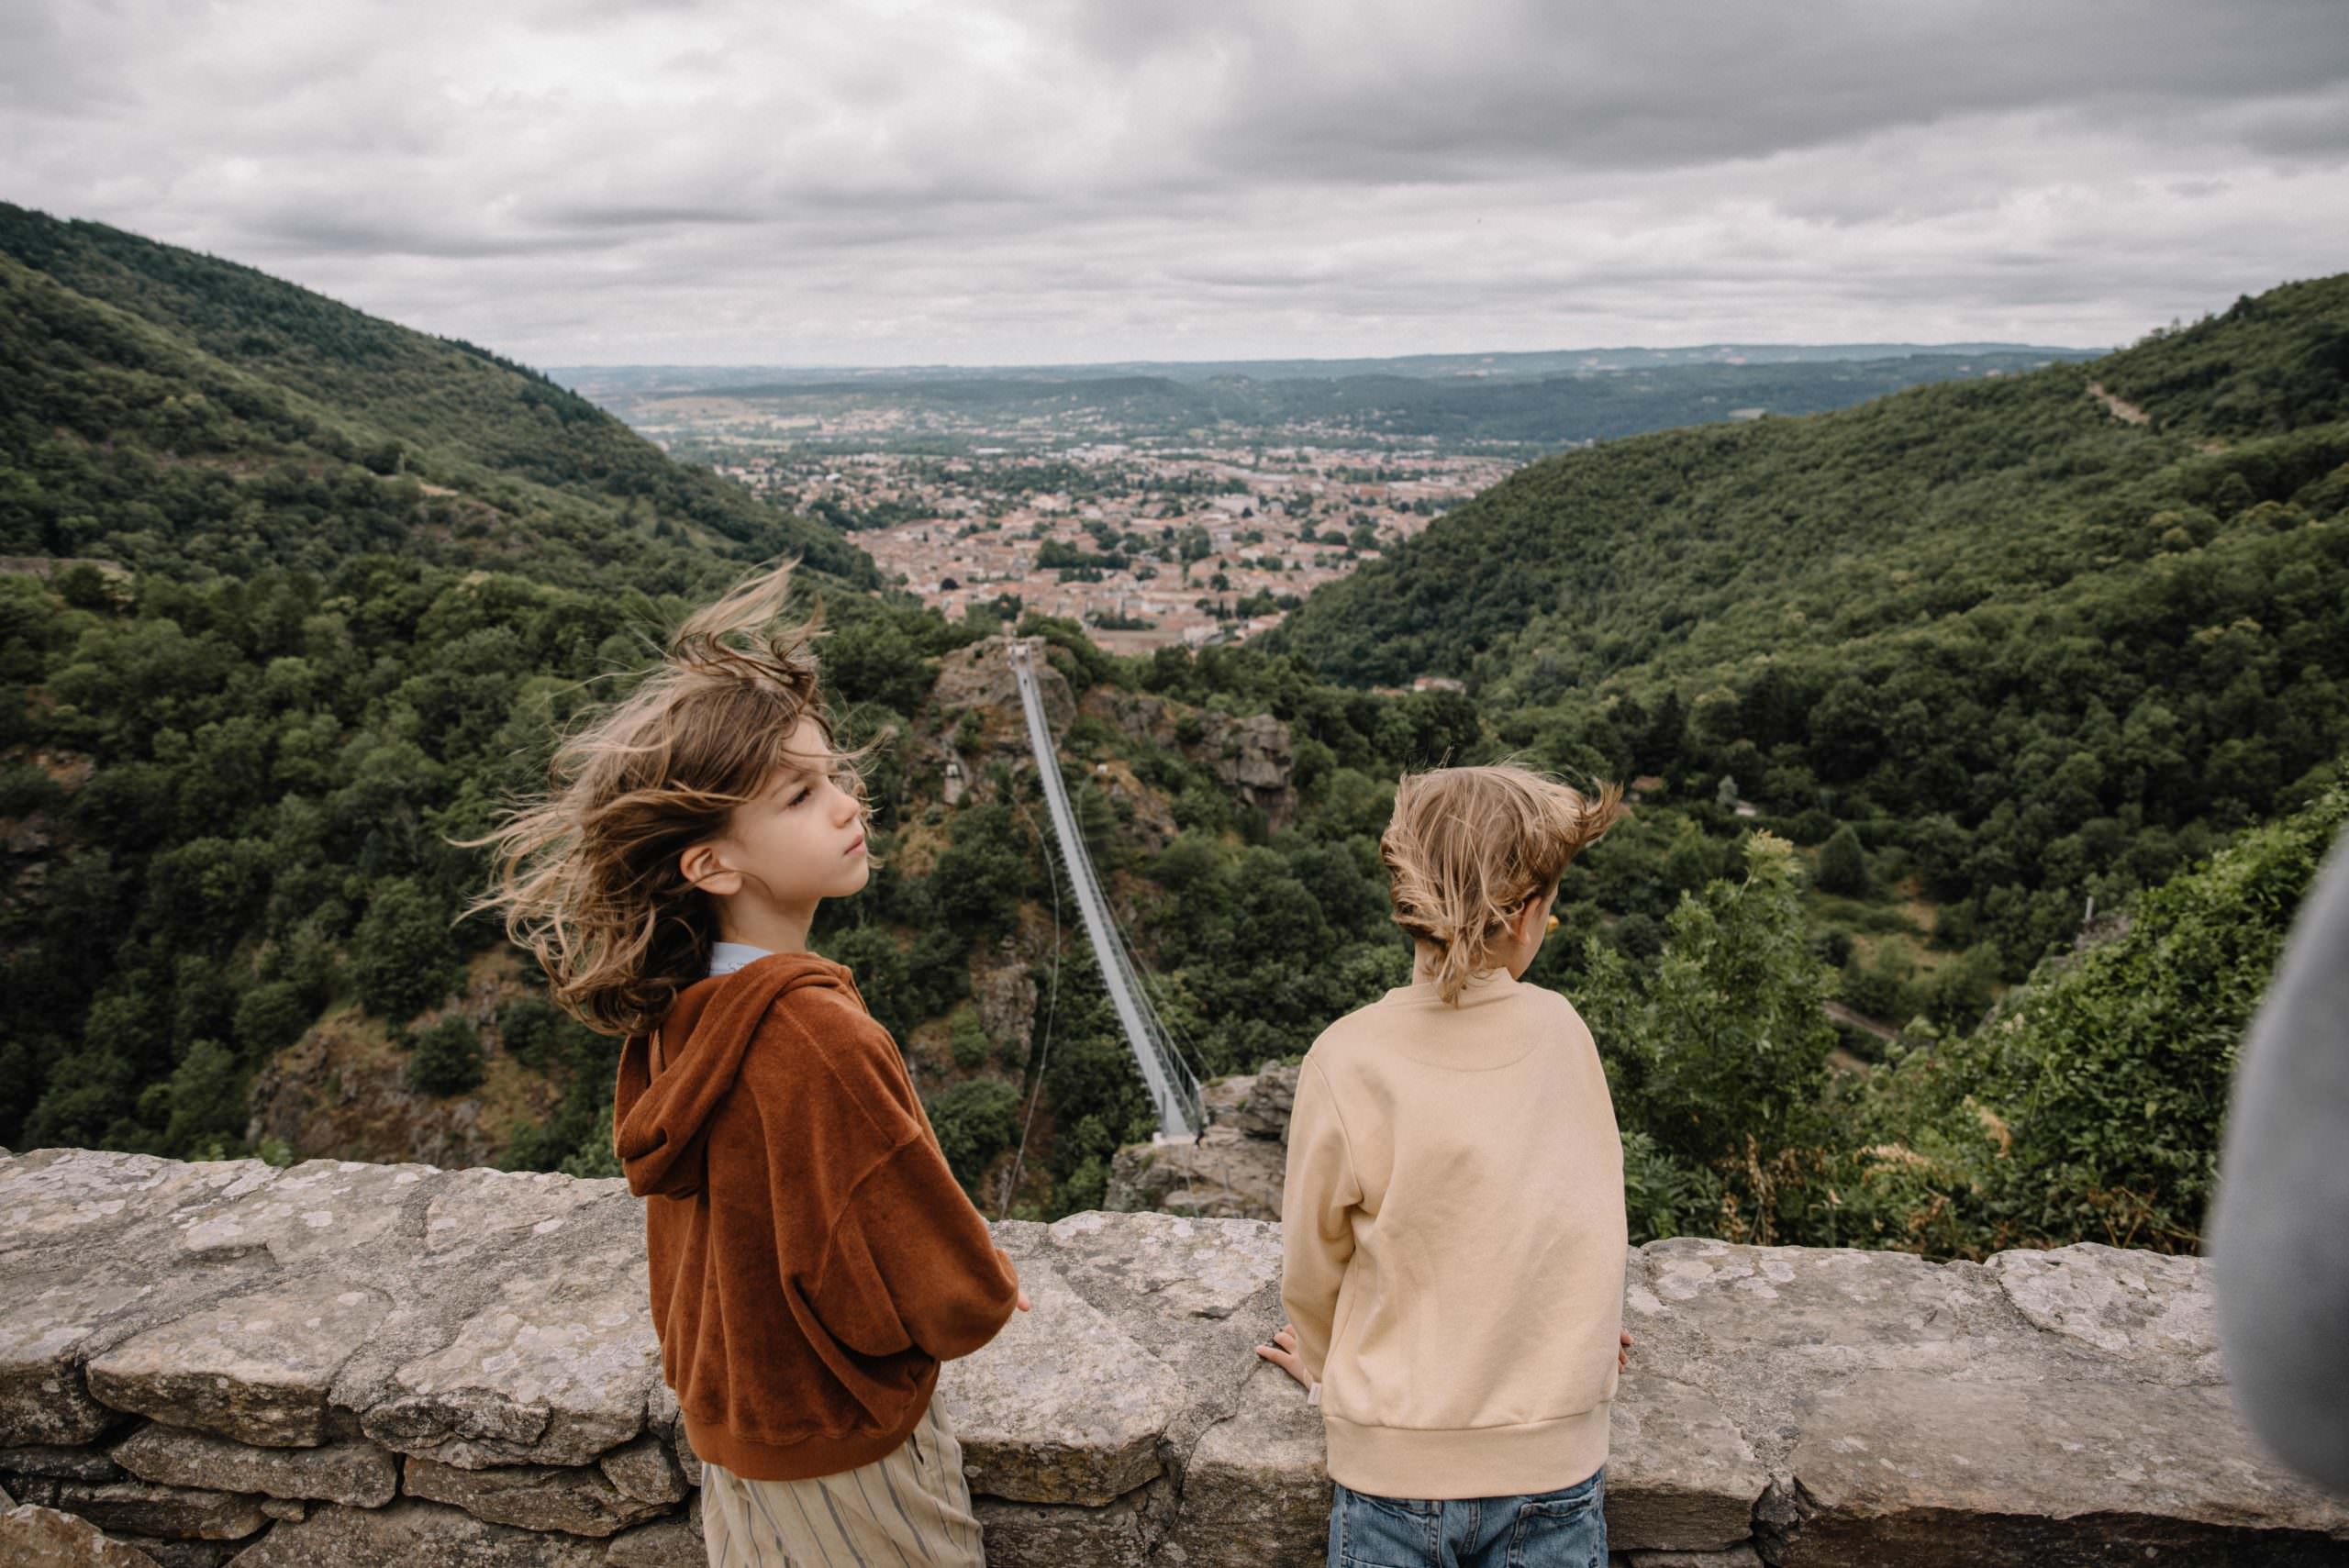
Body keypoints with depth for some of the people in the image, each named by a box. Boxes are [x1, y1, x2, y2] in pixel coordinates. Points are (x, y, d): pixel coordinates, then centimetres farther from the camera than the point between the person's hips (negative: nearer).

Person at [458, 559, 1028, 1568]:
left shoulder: (671, 1014, -8)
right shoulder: (817, 1039, -34)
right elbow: (954, 1303, -27)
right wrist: (989, 1285, -5)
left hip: (730, 1415, 7)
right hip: (842, 1460, -7)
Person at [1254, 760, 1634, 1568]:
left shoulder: (1346, 1061, -17)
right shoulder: (1563, 1030, -12)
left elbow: (1312, 1267, -4)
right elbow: (1588, 1223, 1)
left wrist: (1325, 1366, 16)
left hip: (1395, 1465, -1)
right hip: (1555, 1460, 1)